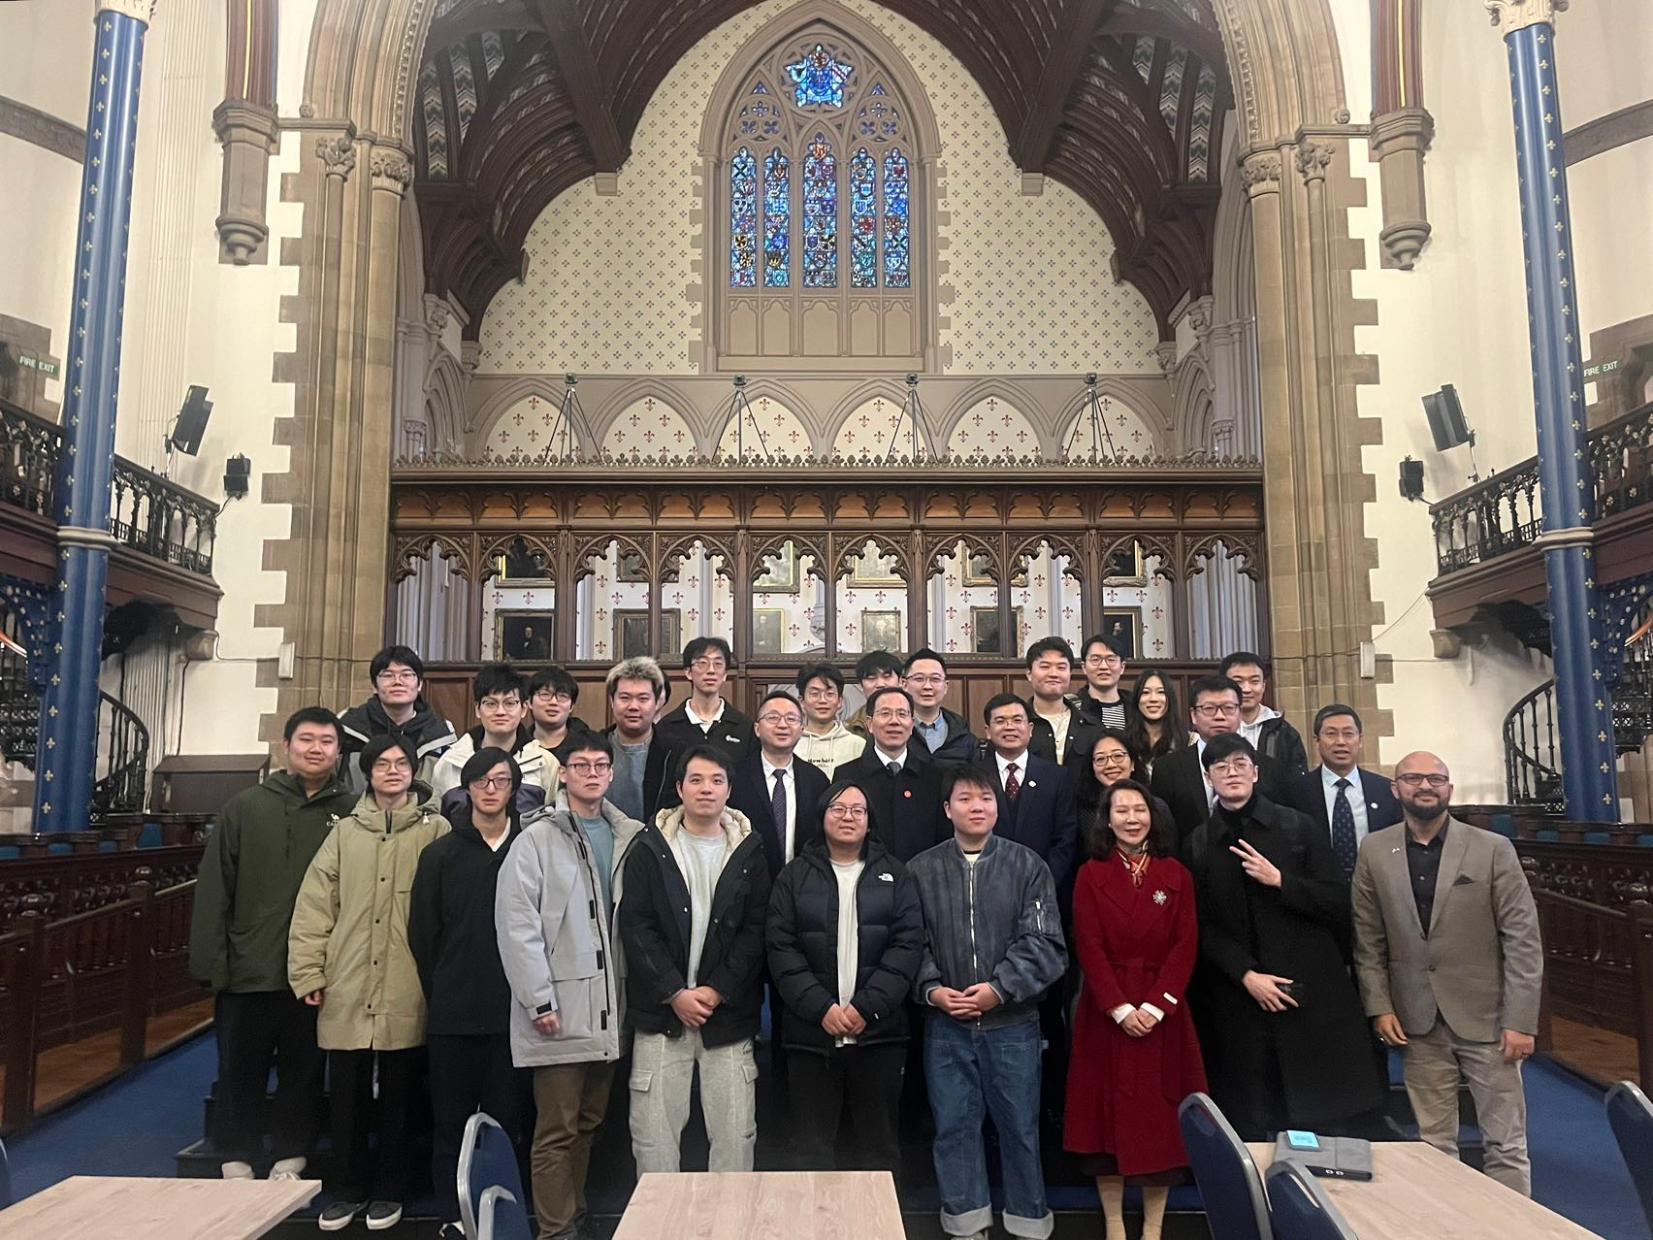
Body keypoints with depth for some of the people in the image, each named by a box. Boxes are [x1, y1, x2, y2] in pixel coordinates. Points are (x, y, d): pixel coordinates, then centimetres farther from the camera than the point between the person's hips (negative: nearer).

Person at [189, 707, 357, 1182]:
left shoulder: (353, 814, 0)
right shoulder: (246, 807, 2)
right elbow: (214, 889, 1)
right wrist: (211, 961, -5)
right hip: (248, 971, 1)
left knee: (304, 1072, 11)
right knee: (240, 1072, 12)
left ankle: (290, 1164, 25)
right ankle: (236, 1165, 26)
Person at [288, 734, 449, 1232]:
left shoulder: (434, 830, 0)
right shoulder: (345, 832, 7)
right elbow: (314, 906, 5)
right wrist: (308, 972, -1)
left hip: (406, 993, -2)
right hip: (347, 991, 2)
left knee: (398, 1098, 10)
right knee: (347, 1097, 11)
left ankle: (389, 1189, 26)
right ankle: (351, 1188, 28)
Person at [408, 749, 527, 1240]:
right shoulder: (441, 854, 4)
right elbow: (422, 933, 5)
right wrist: (440, 994, 2)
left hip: (512, 1013, 0)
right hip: (453, 1015, 1)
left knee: (506, 1119, 6)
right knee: (451, 1121, 8)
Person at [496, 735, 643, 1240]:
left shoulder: (628, 838, 8)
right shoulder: (538, 838, -6)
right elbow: (516, 925, -12)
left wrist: (632, 993, 3)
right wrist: (540, 1001, -14)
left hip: (608, 1008, 5)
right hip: (559, 1009, -5)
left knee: (589, 1121, 15)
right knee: (557, 1130, 0)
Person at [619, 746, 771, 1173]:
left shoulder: (748, 852, 4)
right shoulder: (650, 849, 1)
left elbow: (756, 930, 1)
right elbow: (636, 926, -3)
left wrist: (717, 990, -9)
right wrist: (674, 993, -10)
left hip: (728, 1012, 1)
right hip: (661, 1010, 0)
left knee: (735, 1133, 4)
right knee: (654, 1132, 4)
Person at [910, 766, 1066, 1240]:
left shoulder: (1027, 865, -1)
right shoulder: (921, 870, 3)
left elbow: (1043, 943, -6)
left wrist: (1000, 989, -15)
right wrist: (931, 989, -12)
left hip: (1013, 1022, -1)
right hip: (945, 1023, 1)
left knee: (1020, 1125, 8)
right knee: (954, 1125, 9)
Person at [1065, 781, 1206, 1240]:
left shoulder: (1176, 875, 5)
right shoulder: (1091, 875, 2)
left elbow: (1186, 945, -2)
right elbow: (1089, 947, -5)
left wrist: (1155, 1005, -13)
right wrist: (1120, 1008, -14)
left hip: (1163, 1012, 1)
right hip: (1106, 1012, -1)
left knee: (1160, 1115, 4)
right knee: (1108, 1111, 4)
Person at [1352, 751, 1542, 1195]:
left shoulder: (1493, 849, -5)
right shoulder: (1374, 851, 1)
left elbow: (1523, 940, -6)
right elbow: (1368, 939, 6)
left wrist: (1520, 1021, -10)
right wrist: (1379, 1007, -1)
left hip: (1486, 1018, -1)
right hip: (1418, 1023, 2)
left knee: (1506, 1143, 6)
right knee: (1434, 1144, 9)